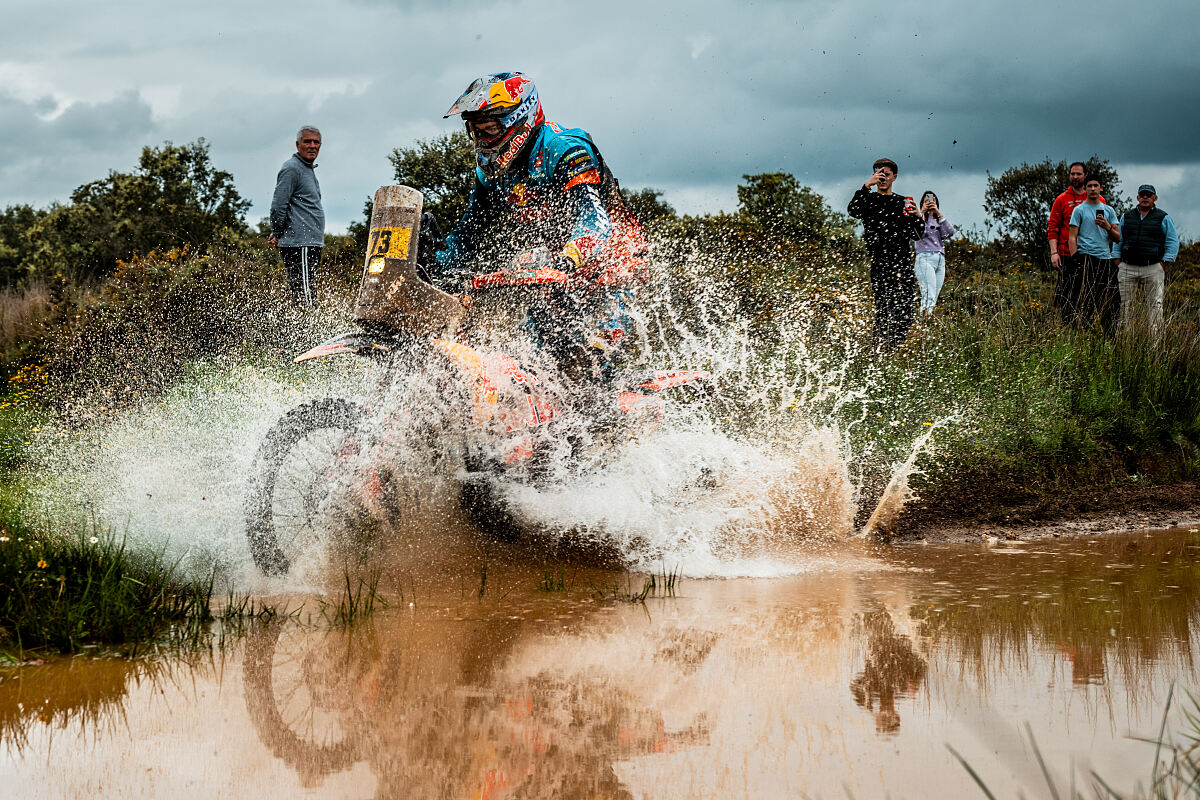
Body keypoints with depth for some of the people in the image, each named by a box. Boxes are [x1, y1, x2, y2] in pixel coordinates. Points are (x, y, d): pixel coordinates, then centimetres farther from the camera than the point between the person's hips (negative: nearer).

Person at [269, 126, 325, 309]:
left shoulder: (309, 169, 22)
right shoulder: (291, 169, -10)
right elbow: (278, 206, -16)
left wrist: (278, 234, 20)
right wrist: (277, 234, -7)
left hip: (311, 244, 10)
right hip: (299, 245, -10)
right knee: (306, 300, -15)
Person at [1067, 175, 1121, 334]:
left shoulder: (1109, 210, 16)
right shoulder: (1079, 210, 4)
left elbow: (1118, 238, 14)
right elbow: (1072, 237, -1)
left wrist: (1108, 227, -6)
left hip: (1106, 259, 5)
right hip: (1087, 258, -5)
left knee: (1109, 302, 3)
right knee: (1086, 300, -10)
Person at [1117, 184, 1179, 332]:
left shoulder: (1163, 218, 7)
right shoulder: (1127, 217, 15)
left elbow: (1173, 243, 5)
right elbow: (1118, 241, 19)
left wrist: (1164, 265, -5)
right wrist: (1117, 263, 9)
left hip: (1153, 269, -2)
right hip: (1127, 268, 2)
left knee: (1155, 306, -6)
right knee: (1126, 306, 2)